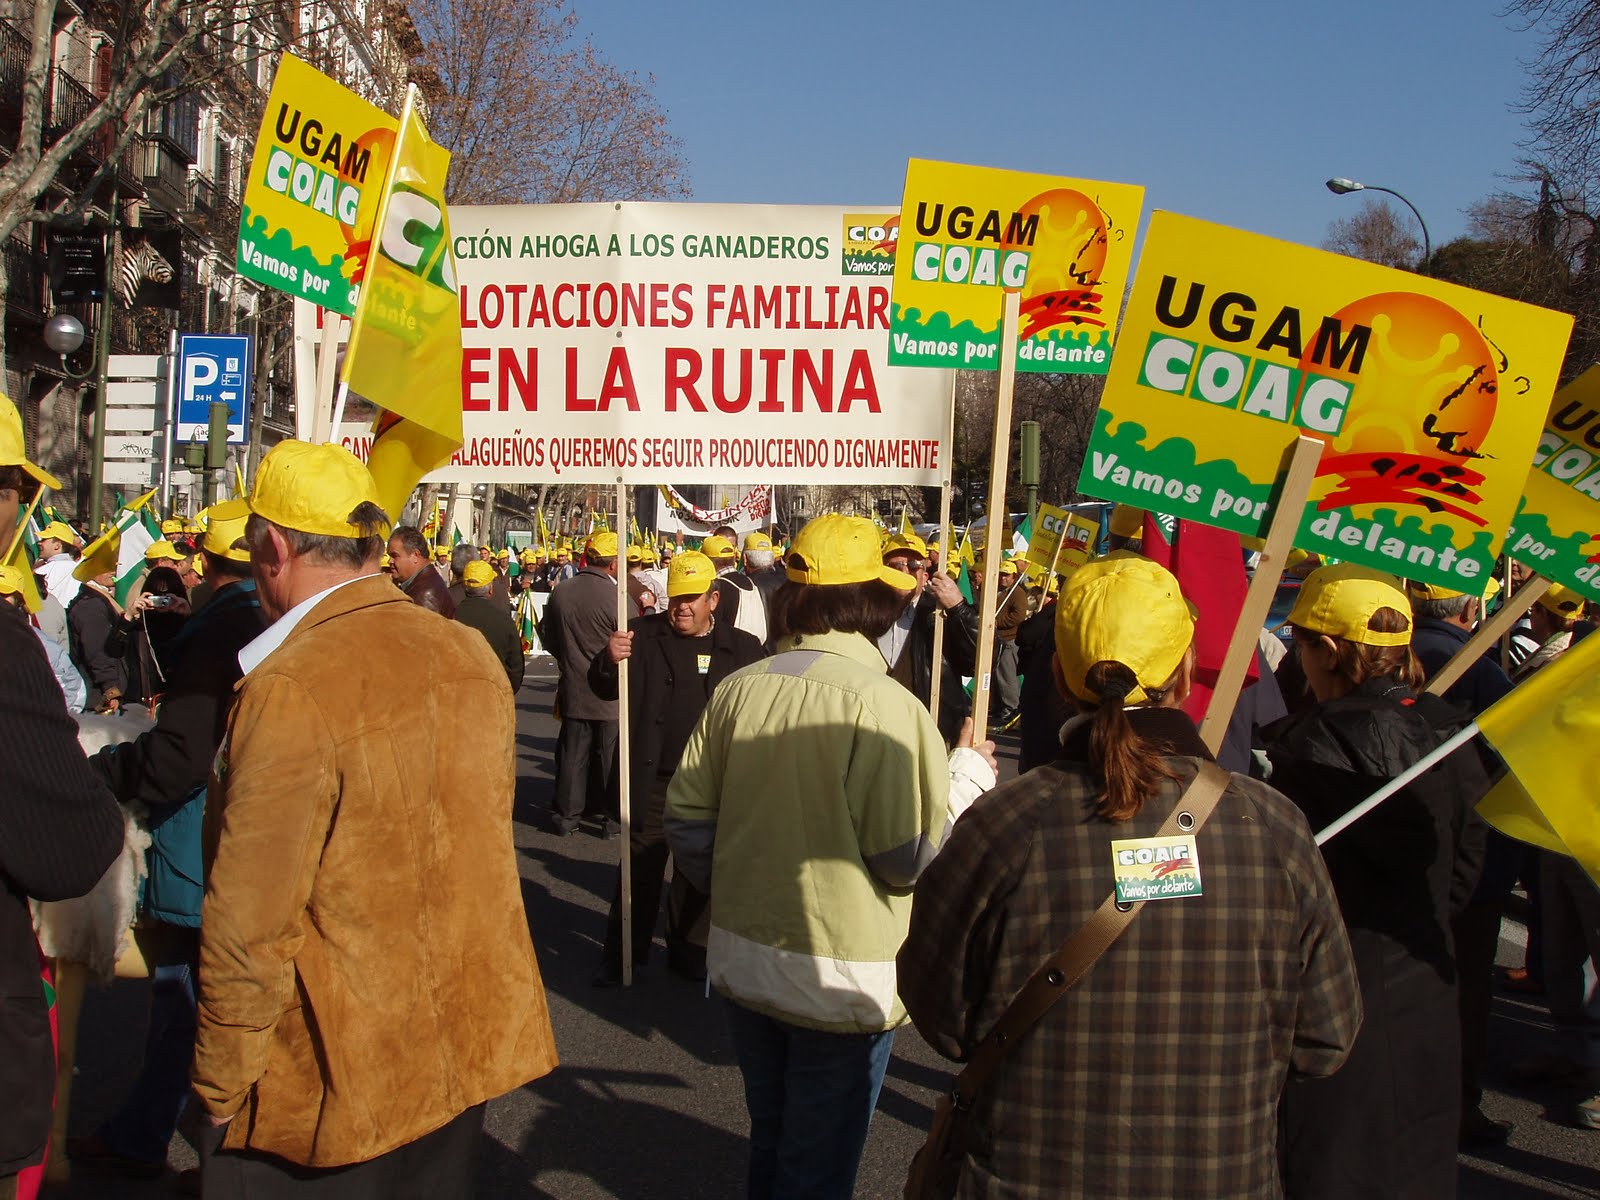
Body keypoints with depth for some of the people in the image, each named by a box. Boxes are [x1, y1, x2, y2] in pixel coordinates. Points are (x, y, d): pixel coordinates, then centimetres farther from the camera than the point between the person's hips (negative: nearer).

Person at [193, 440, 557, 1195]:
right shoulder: (471, 657, 1)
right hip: (468, 1047, 7)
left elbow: (251, 924, -20)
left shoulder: (290, 691, -21)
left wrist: (219, 1083, -8)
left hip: (334, 1078, -7)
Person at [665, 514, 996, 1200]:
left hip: (743, 964, 5)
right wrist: (968, 776, -4)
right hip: (840, 981, -5)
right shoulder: (883, 705, -20)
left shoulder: (737, 690, -3)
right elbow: (910, 859, -20)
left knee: (769, 1143, 25)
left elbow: (686, 821, 1)